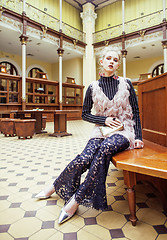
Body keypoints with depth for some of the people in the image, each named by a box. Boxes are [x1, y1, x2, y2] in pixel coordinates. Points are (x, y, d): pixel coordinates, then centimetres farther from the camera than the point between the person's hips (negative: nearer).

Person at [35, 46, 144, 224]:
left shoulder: (126, 84, 4)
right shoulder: (93, 87, 4)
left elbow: (136, 112, 6)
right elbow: (85, 114, 8)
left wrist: (138, 137, -3)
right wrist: (105, 120, -7)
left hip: (123, 131, 0)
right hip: (102, 130, 1)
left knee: (105, 148, -35)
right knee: (84, 159, -26)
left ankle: (76, 199, -22)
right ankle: (55, 186, 3)